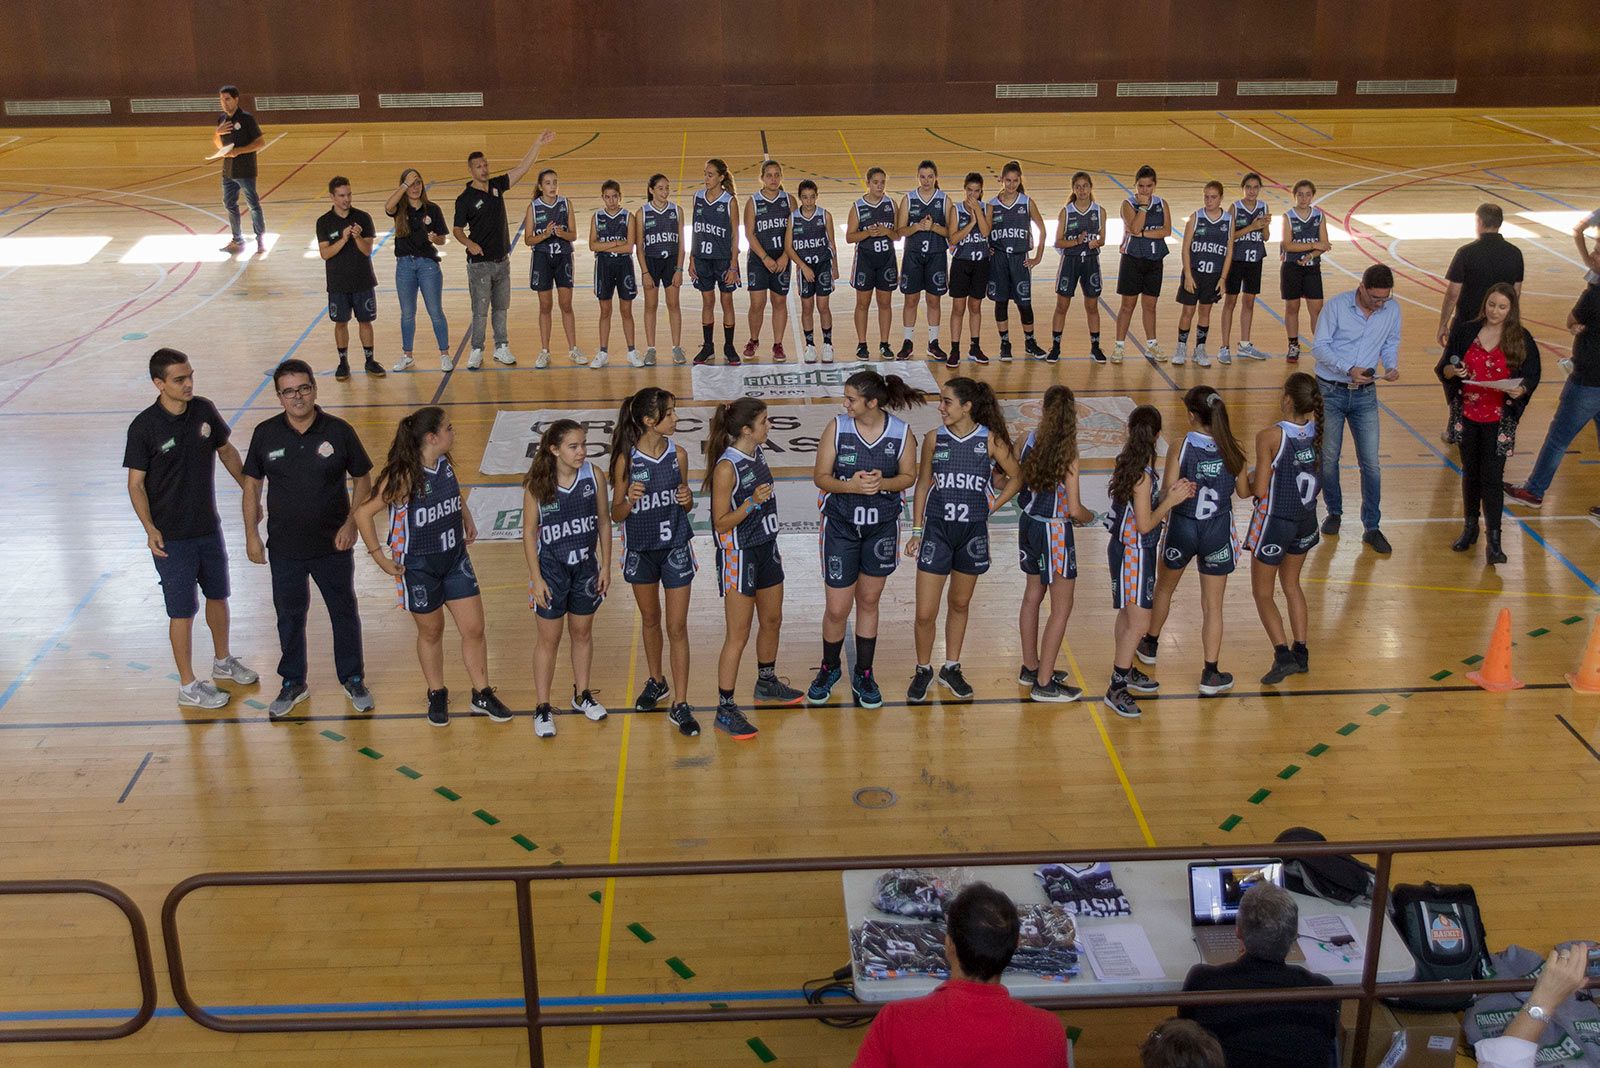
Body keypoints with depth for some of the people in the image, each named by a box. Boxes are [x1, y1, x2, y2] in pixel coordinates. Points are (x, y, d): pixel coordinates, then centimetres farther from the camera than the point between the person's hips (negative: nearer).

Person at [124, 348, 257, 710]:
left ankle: (223, 661, 41)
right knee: (183, 611, 3)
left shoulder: (205, 410, -4)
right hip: (171, 536, -5)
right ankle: (188, 686, 17)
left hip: (209, 526, 5)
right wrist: (149, 528, -23)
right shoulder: (144, 427, -17)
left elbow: (226, 452, 12)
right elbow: (136, 483, -12)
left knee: (218, 595, 20)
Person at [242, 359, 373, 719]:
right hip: (284, 547, 1)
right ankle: (293, 683, 33)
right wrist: (251, 535, 0)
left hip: (334, 544, -1)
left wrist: (352, 523, -11)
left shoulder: (339, 431, -9)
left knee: (344, 612, 13)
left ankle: (352, 678, 31)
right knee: (290, 615, 15)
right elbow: (251, 485, 3)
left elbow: (363, 480, 0)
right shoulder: (266, 435, -6)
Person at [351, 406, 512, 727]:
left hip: (455, 559, 5)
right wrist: (379, 557, -17)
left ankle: (482, 695, 23)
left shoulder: (445, 464, -4)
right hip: (419, 568, -5)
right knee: (431, 632, 12)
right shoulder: (403, 476, -23)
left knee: (474, 629, 6)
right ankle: (437, 695, 34)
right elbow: (363, 513, -20)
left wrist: (467, 519, 13)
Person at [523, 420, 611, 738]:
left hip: (586, 567, 3)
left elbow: (604, 522, 1)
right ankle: (542, 707, 19)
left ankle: (582, 694, 35)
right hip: (551, 568, -3)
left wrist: (605, 566, 2)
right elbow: (529, 532, -9)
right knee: (549, 638, 7)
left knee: (583, 632, 17)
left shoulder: (594, 476, -9)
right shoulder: (537, 484, -16)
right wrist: (536, 578, -11)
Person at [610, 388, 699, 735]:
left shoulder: (678, 453, -5)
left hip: (675, 548, 1)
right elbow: (616, 515, -7)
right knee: (650, 619, 18)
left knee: (677, 627, -1)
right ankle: (656, 682, 40)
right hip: (640, 549, 0)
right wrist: (628, 500, -29)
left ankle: (680, 705, 4)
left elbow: (685, 506, 7)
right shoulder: (627, 459, -13)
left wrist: (687, 499, -16)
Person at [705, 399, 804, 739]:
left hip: (766, 548, 9)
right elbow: (721, 523, -20)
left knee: (772, 621, 21)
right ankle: (725, 709, 5)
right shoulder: (727, 467, -22)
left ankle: (766, 683, 42)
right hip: (739, 555, -9)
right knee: (738, 636, -4)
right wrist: (751, 502, -31)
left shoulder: (757, 454, 3)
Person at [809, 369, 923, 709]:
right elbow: (820, 476, -6)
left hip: (882, 527, 1)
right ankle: (829, 668, 28)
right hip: (841, 525, -1)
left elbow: (909, 476, 2)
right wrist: (851, 485, -24)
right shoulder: (837, 428, -10)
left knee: (868, 602, 14)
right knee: (836, 609, 2)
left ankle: (863, 675, 29)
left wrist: (883, 483, -19)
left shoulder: (902, 433, -9)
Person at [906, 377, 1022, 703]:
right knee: (925, 614, -1)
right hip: (937, 530, 0)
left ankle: (951, 669, 32)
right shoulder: (935, 439, -4)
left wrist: (993, 506, -2)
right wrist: (916, 530, 4)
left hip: (972, 532, 0)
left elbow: (1016, 477, 6)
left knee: (960, 604, 15)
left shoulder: (991, 440, -7)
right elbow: (923, 484, 5)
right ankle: (923, 671, 21)